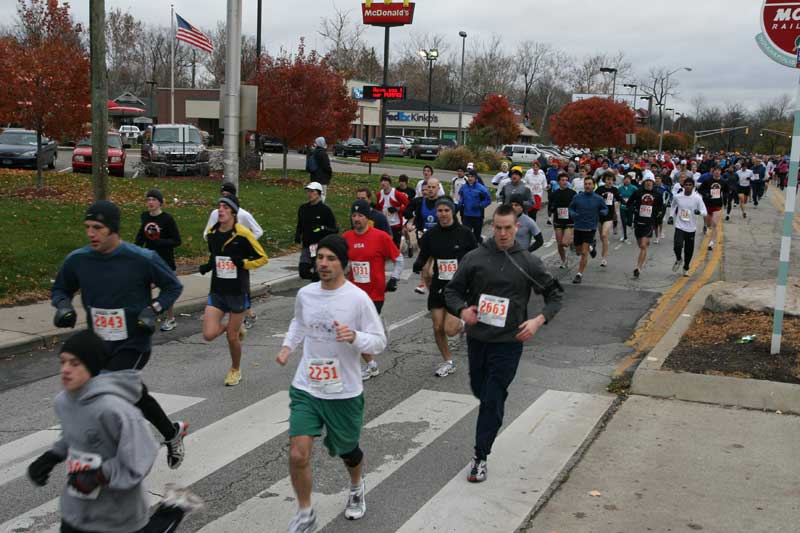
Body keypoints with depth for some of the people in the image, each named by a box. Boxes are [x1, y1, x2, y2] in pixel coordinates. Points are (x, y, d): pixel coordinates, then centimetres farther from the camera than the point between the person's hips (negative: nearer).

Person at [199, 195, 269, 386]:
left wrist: (243, 263, -22)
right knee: (209, 334, -7)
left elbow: (263, 258, -7)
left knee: (232, 337, 5)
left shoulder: (242, 234, -14)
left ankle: (235, 370, 33)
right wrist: (208, 266, 2)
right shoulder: (212, 233, 2)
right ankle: (237, 328, 26)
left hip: (238, 292, -4)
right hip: (217, 291, 4)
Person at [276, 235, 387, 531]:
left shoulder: (358, 299, -14)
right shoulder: (305, 294, -1)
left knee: (347, 451, 18)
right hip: (305, 388, 2)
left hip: (344, 393, -2)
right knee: (297, 454, -11)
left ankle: (356, 488, 53)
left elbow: (380, 342, -10)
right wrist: (288, 346, 5)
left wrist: (354, 337, -28)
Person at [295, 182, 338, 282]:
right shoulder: (303, 208, 8)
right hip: (306, 245, 5)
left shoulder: (325, 209, -7)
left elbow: (335, 229, -7)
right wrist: (297, 236, 4)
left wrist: (323, 229, -23)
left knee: (317, 275, -5)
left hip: (321, 246, -5)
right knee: (303, 272, 1)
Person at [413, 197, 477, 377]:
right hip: (438, 286, 3)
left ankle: (462, 320, 23)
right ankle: (448, 362, 28)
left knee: (450, 329, -13)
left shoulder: (465, 233, -6)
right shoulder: (431, 234, 1)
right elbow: (423, 256, 5)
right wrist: (418, 266, -16)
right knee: (438, 328, 7)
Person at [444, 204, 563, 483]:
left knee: (493, 400, -4)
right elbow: (452, 290, 5)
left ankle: (480, 456, 7)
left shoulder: (528, 262, -3)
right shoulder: (474, 258, -2)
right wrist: (462, 310, -15)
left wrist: (539, 320, -11)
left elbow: (555, 294, 6)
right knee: (479, 390, 18)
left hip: (508, 342, -2)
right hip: (477, 338, 2)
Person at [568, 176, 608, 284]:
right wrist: (572, 214, -12)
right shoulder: (577, 197, -2)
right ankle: (590, 247, 50)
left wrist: (603, 212, -13)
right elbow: (571, 207, 11)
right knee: (578, 251, 16)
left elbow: (605, 209, 11)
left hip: (590, 228, -3)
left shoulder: (598, 199, -3)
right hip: (578, 227, 3)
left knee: (584, 253, -10)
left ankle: (579, 274, -2)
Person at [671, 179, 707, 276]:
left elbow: (705, 212, -10)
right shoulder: (677, 197, -3)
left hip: (691, 228, 0)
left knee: (689, 250, 9)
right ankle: (678, 260, 11)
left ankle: (686, 268, 32)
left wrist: (699, 212, -31)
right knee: (678, 245, -21)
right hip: (679, 226, 0)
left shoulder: (697, 198, -9)